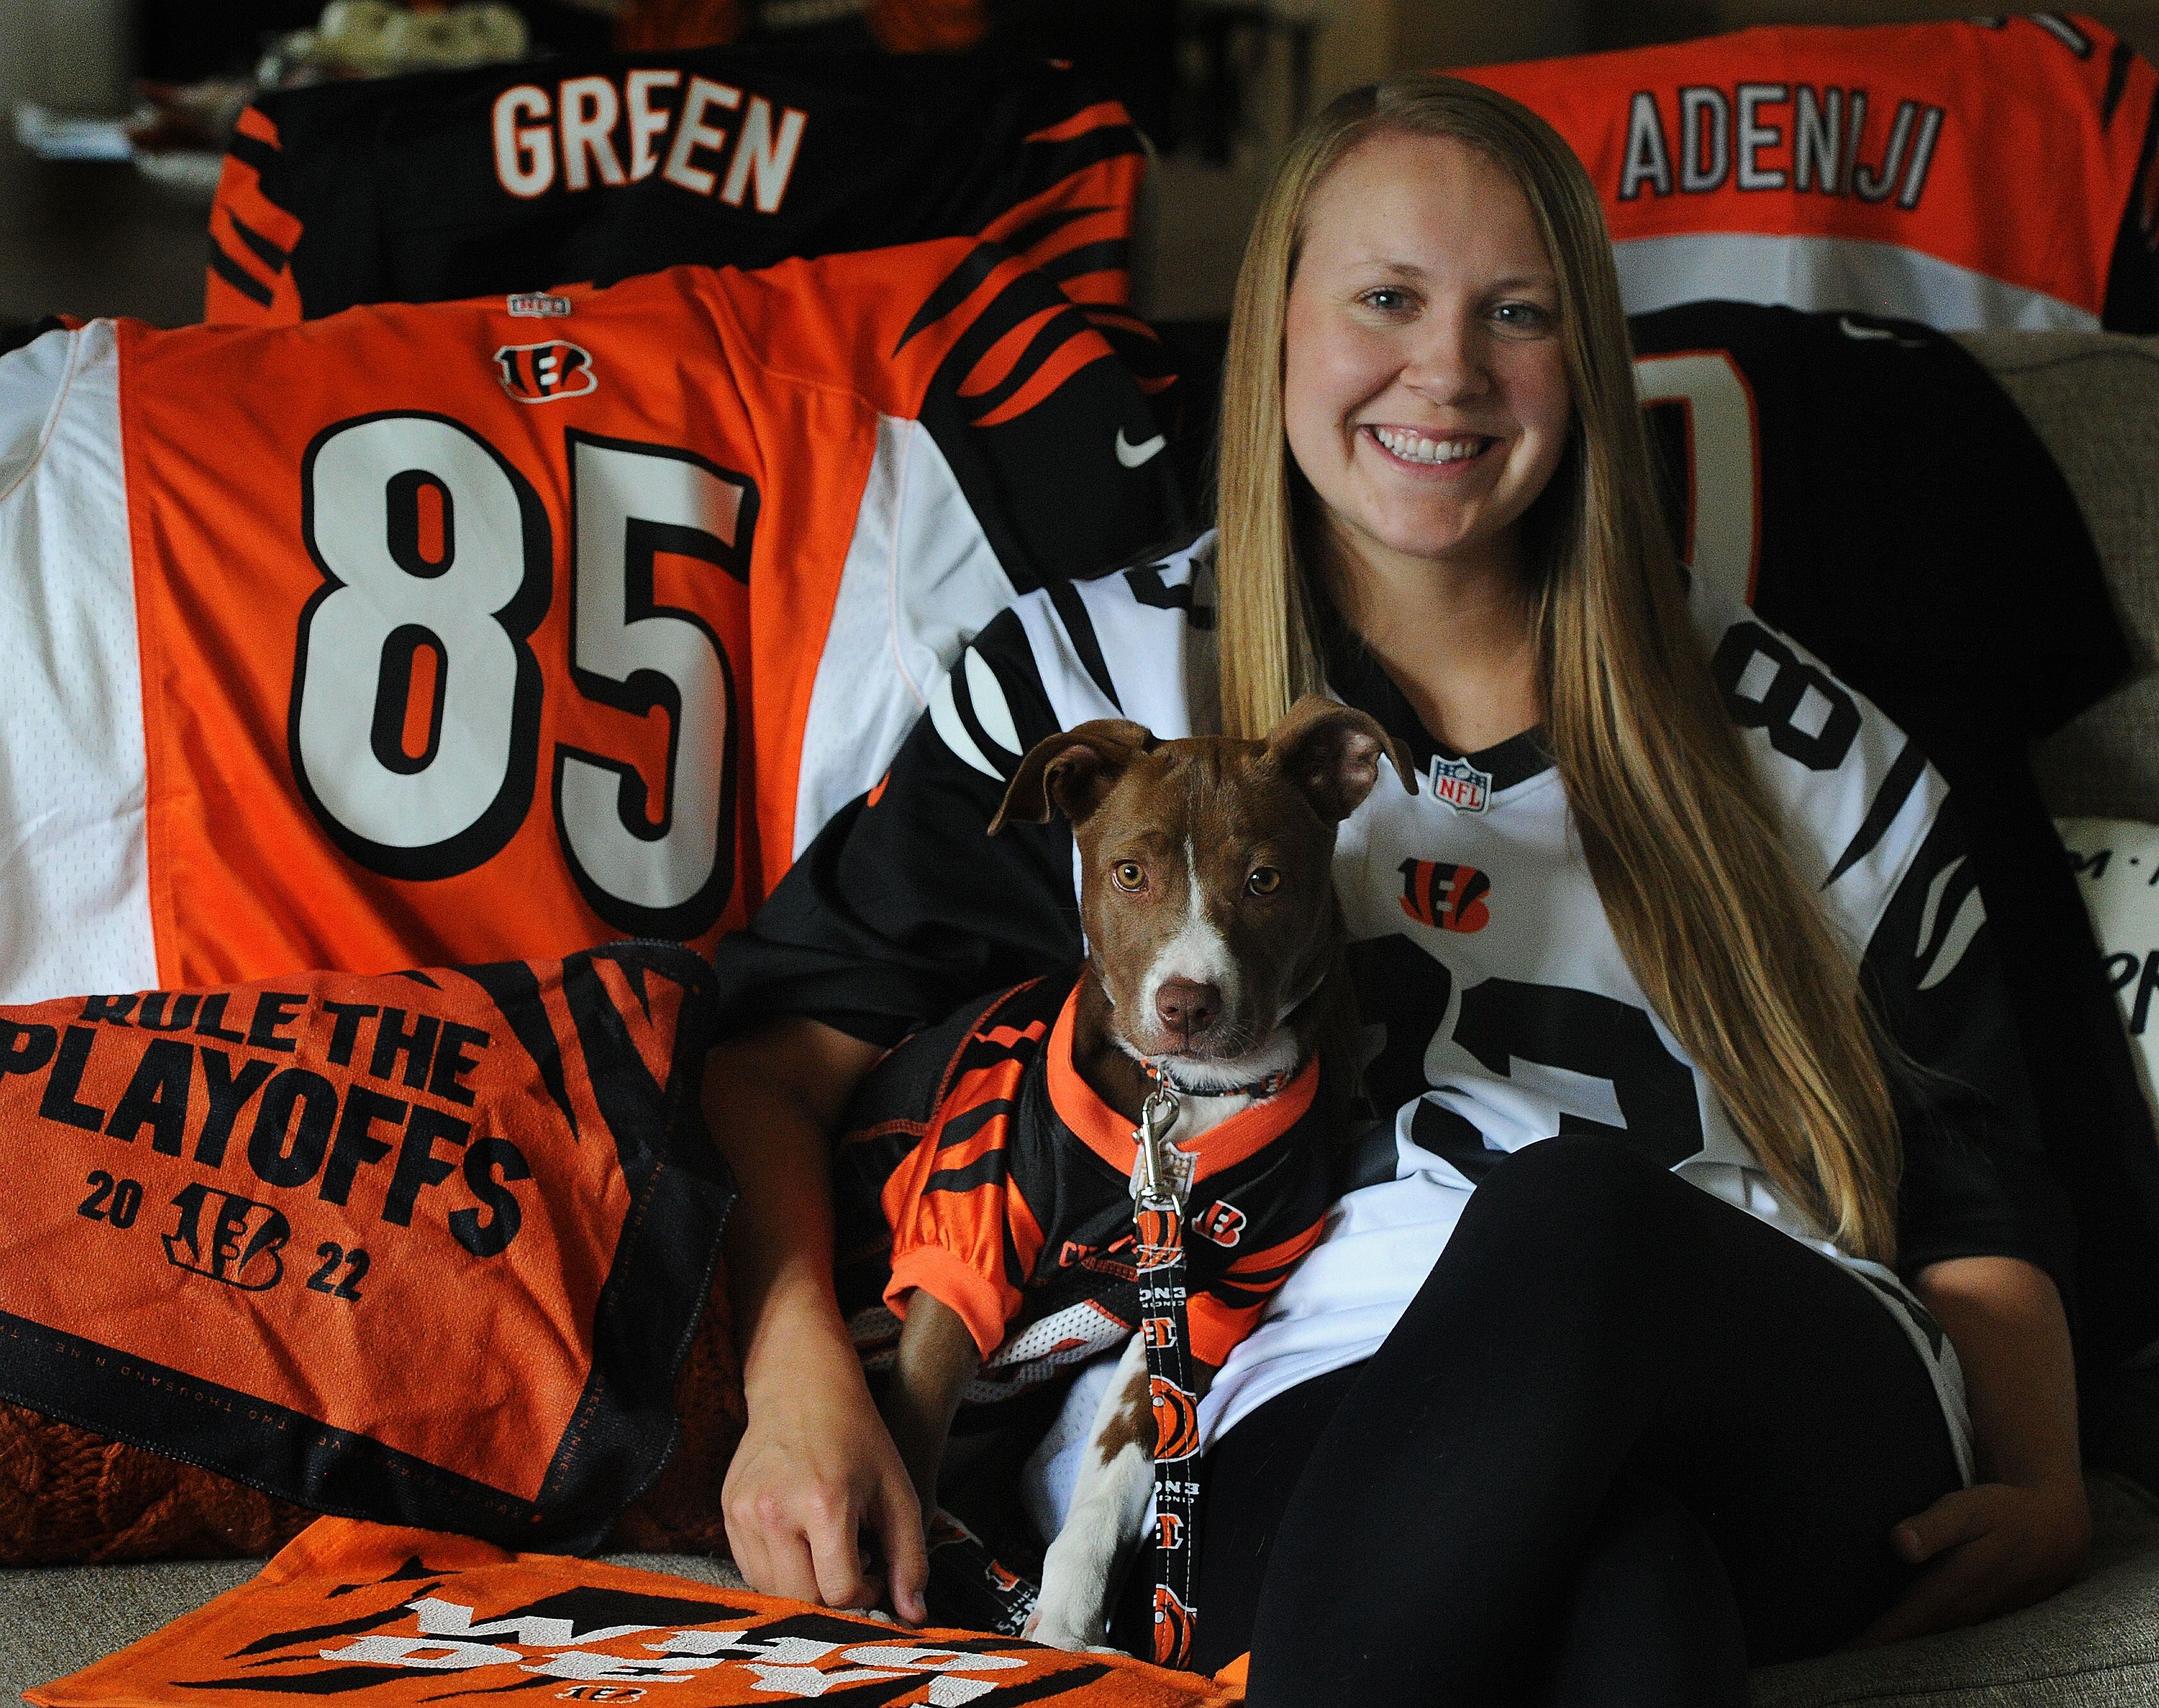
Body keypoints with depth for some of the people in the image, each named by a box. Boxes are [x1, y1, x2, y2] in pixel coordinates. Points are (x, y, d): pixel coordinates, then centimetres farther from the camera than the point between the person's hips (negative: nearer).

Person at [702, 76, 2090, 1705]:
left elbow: (1978, 1201, 22)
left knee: (1576, 1214, -38)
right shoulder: (1096, 680, 17)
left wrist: (2043, 1488, 2)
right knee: (1611, 1571, -41)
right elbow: (776, 1049, 13)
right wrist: (800, 1377, -6)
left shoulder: (1794, 743, 21)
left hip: (1793, 1427, 2)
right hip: (1316, 1423, -1)